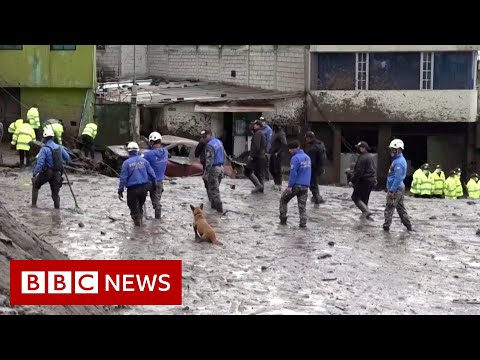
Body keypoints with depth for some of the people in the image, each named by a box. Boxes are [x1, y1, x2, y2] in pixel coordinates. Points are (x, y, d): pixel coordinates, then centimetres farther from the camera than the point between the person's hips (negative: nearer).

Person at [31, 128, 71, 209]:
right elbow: (67, 158, 13)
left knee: (35, 186, 20)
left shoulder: (44, 149, -14)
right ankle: (57, 208, 5)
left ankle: (34, 204, 18)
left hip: (46, 172, -4)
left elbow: (40, 163, -22)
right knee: (55, 192, 13)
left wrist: (34, 174, -21)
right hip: (57, 173, 4)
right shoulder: (59, 147, 2)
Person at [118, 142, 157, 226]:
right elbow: (152, 174, 5)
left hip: (132, 189, -4)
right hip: (143, 188, 4)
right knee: (140, 206, 22)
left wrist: (120, 191, -5)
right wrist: (154, 185, 18)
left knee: (134, 208, 6)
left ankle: (137, 223, 7)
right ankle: (140, 220, 29)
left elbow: (123, 178, -9)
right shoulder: (144, 161, 2)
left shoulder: (126, 163, -8)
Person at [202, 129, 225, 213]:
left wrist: (206, 173, -21)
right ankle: (214, 205, 27)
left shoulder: (209, 145, -20)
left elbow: (209, 160, -24)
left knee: (214, 189, -1)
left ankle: (219, 208, -3)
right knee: (214, 188, 20)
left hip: (214, 168, -9)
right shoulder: (219, 142, 8)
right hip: (221, 167, 9)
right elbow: (224, 155, 16)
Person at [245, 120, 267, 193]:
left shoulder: (258, 133, -14)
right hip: (262, 156, 10)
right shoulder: (262, 133, 18)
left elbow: (256, 146, -23)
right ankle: (261, 188, 15)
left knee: (248, 171, -7)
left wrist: (251, 155, -20)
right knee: (259, 173, 14)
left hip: (256, 156, -10)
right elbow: (265, 146, 24)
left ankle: (258, 185, -15)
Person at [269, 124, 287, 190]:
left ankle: (279, 185, 6)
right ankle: (277, 183, 26)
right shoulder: (275, 132, 12)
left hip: (278, 155, -9)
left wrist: (278, 152, -22)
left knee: (277, 170, -3)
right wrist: (271, 151, 12)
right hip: (273, 154, 9)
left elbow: (284, 144, -24)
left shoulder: (281, 134, -15)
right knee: (271, 169, 14)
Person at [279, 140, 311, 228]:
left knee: (283, 200, 12)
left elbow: (293, 173, -18)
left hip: (296, 185, -6)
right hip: (305, 186, 6)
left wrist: (290, 186, -17)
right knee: (302, 205, 10)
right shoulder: (308, 157, 11)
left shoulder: (295, 158, -14)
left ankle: (283, 220, 11)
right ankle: (303, 223, 0)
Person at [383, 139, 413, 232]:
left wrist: (392, 190, -23)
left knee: (389, 208, -2)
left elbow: (398, 178, -24)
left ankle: (386, 226, 4)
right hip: (400, 187, 10)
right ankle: (408, 226, 18)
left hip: (396, 189, -10)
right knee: (401, 208, 15)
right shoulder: (398, 159, 14)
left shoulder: (399, 162, -19)